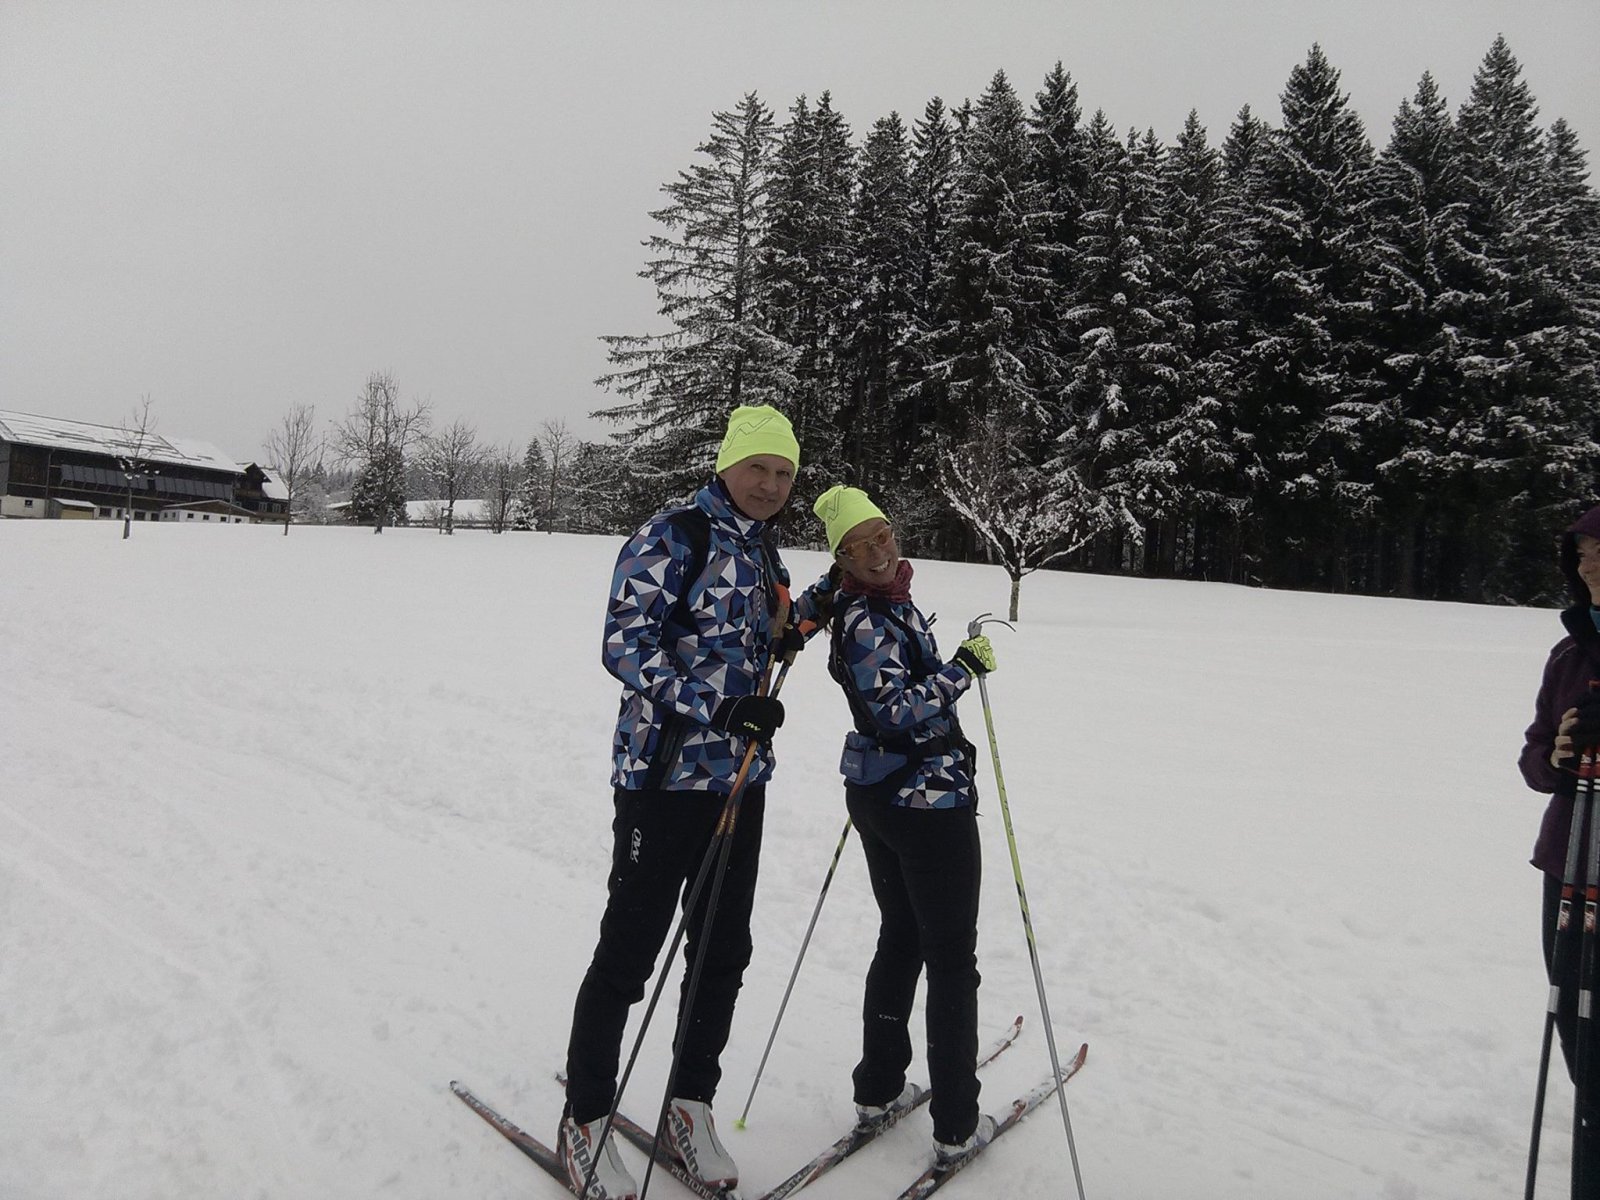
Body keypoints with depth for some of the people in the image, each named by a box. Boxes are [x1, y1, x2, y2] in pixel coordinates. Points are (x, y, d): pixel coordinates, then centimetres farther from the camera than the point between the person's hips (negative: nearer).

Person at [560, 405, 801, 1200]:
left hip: (740, 774, 7)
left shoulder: (761, 551, 13)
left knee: (723, 949, 13)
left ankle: (690, 1105, 32)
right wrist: (717, 706, -25)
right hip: (665, 773, -7)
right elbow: (625, 645, -17)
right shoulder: (674, 536, -11)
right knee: (630, 949, 4)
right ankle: (585, 1121, 23)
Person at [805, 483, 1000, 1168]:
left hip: (874, 794, 9)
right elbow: (894, 712, -28)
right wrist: (963, 669, -22)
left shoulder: (884, 602, 7)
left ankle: (877, 1087, 34)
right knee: (952, 959, 4)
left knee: (900, 937, 21)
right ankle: (956, 1127, 15)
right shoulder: (867, 621, -20)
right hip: (928, 799, -9)